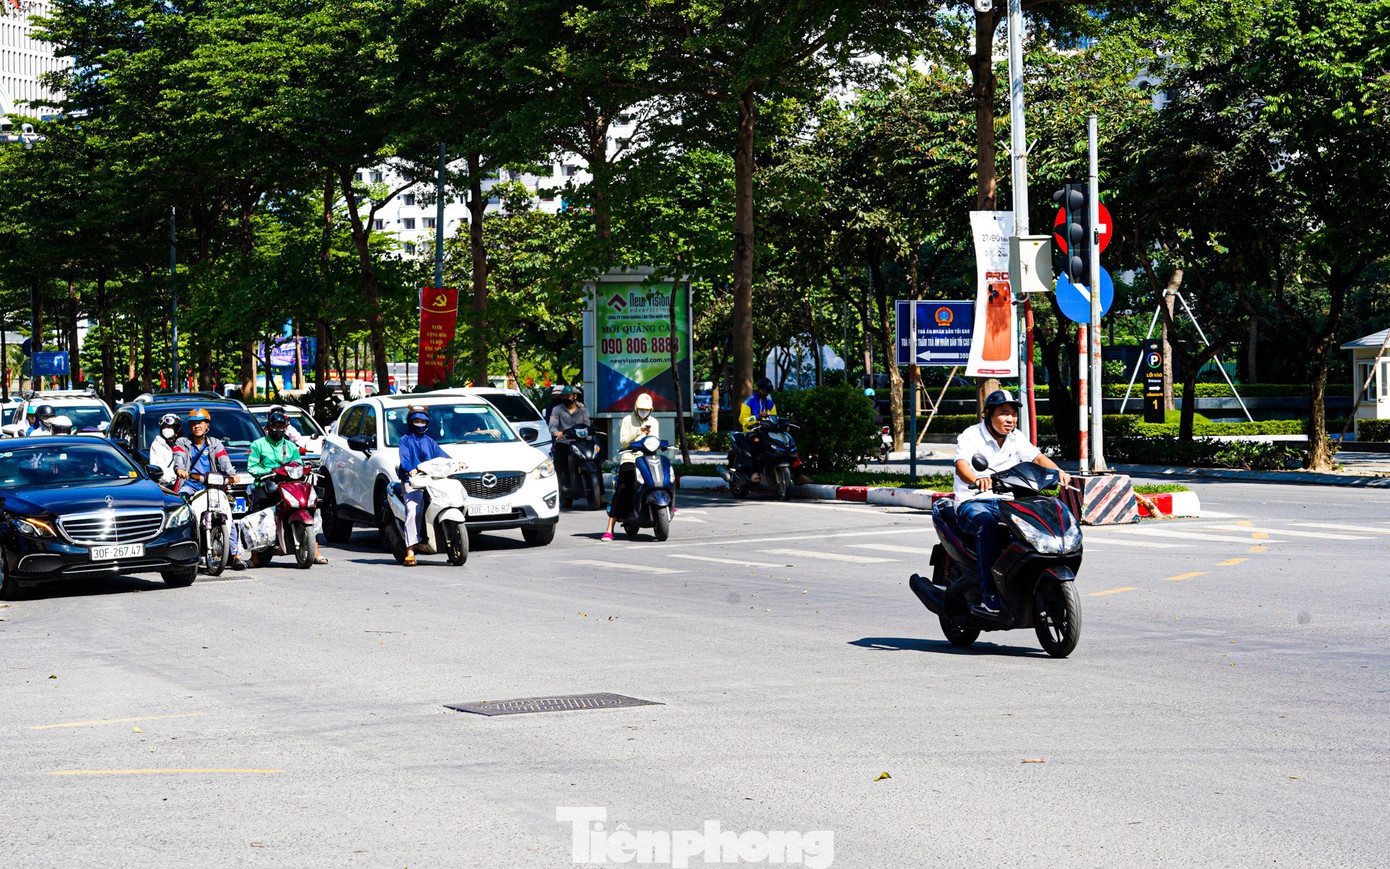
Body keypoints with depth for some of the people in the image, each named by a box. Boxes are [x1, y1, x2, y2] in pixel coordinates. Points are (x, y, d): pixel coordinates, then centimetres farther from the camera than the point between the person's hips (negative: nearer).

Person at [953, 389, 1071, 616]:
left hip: (1005, 501, 6)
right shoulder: (970, 436, -10)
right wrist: (976, 480, -50)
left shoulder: (1016, 438, 10)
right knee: (987, 523, -38)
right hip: (972, 502, -6)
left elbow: (1037, 457, 3)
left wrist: (1058, 471, -19)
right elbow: (961, 465, -27)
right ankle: (988, 594, -36)